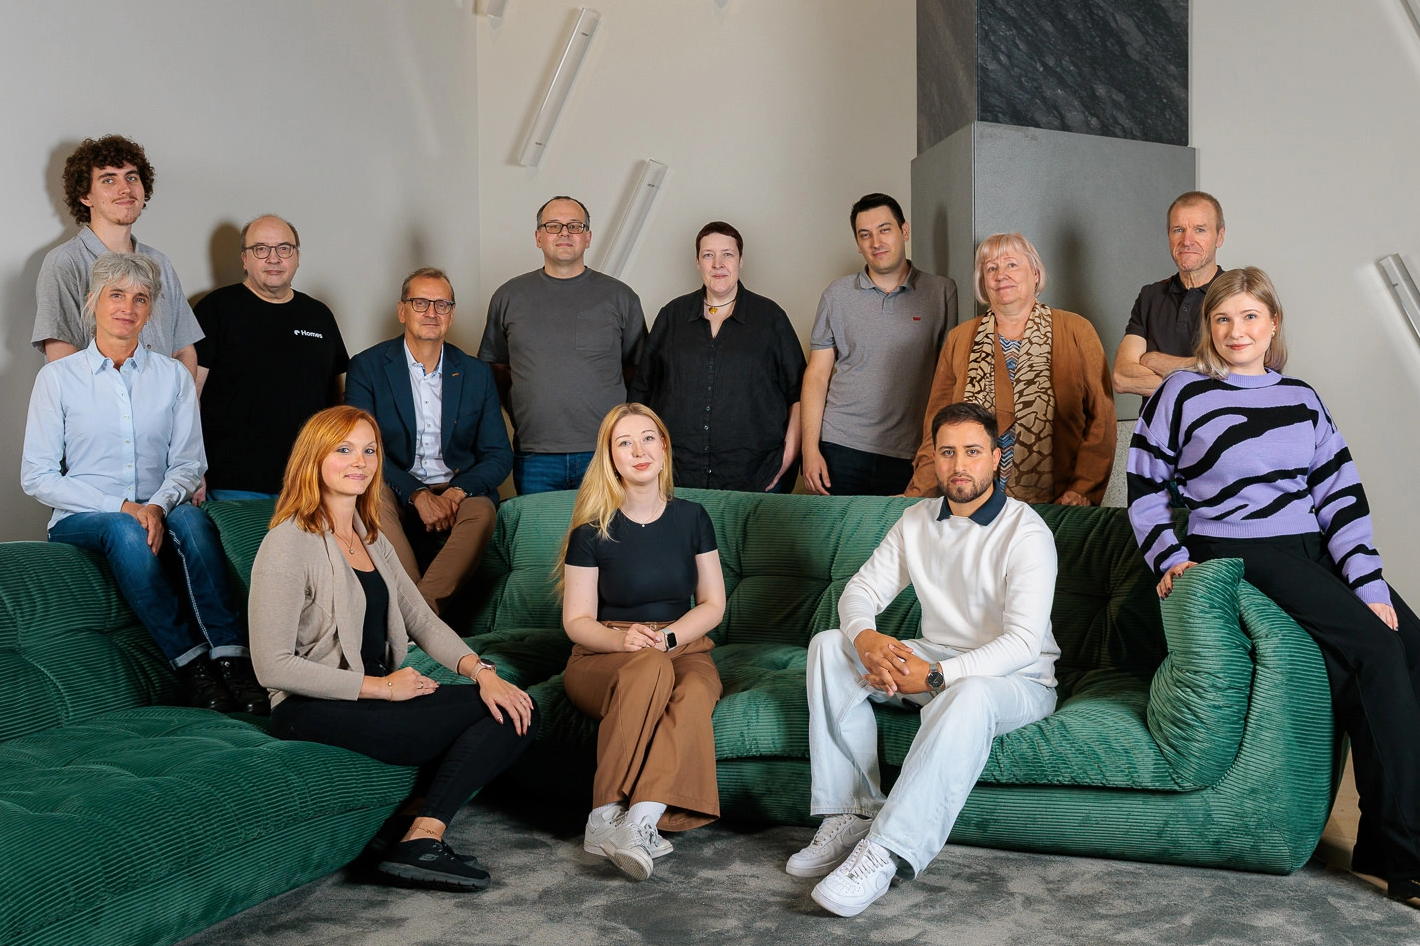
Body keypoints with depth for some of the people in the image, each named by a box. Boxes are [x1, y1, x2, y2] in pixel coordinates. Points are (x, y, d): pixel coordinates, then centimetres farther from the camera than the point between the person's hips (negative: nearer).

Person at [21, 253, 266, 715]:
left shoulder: (173, 376, 9)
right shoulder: (58, 377, 3)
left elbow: (189, 461, 4)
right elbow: (37, 477, -2)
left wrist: (158, 505, -19)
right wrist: (122, 508, -15)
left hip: (157, 514, 2)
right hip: (80, 520, -1)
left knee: (192, 518, -32)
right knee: (126, 531, -35)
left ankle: (231, 659, -37)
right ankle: (190, 662, -33)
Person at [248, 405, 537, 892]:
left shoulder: (373, 539, 15)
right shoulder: (289, 544, -12)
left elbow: (422, 619, 10)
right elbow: (273, 666, -16)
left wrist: (481, 671, -8)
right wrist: (379, 686, -16)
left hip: (377, 695, 8)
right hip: (313, 710, -8)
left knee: (516, 711, -11)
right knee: (486, 714, -18)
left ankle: (420, 828, -8)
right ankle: (423, 835, -6)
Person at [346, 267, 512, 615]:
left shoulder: (476, 374, 9)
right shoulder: (368, 367, 3)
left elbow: (499, 455, 6)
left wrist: (457, 492, -16)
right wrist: (418, 495, -21)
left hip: (456, 492, 1)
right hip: (397, 493, -1)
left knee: (482, 509, -32)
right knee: (374, 498, -34)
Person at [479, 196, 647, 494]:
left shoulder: (620, 297, 7)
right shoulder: (509, 297, 10)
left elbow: (638, 369, 11)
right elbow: (496, 369, 16)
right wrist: (520, 414, 6)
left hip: (604, 453, -1)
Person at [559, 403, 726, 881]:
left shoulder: (690, 517, 7)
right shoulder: (593, 529, -1)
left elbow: (713, 604, 8)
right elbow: (577, 620, 1)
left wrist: (666, 636, -11)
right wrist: (624, 639, -20)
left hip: (684, 648, 2)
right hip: (604, 656, -2)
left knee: (695, 693, -35)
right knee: (651, 669, -38)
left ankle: (640, 819, -43)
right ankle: (607, 816, -36)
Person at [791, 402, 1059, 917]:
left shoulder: (1026, 532, -14)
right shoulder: (917, 521, 5)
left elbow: (1023, 642, -23)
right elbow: (860, 589, 2)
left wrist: (937, 677, -35)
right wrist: (866, 638, -23)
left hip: (1016, 680, -6)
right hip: (934, 662, 6)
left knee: (969, 694, -41)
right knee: (829, 646, -14)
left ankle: (886, 850, -41)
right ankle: (849, 815, -19)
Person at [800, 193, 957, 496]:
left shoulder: (942, 292, 3)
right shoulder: (837, 294, 7)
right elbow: (817, 374, 6)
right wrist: (810, 449, -2)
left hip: (907, 456, -1)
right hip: (840, 447, 1)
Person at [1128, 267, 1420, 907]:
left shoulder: (1301, 398, 15)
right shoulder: (1183, 393, 3)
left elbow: (1342, 496, 8)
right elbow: (1144, 487, 6)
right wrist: (1170, 561, -6)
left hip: (1314, 550, 5)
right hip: (1241, 554, -5)